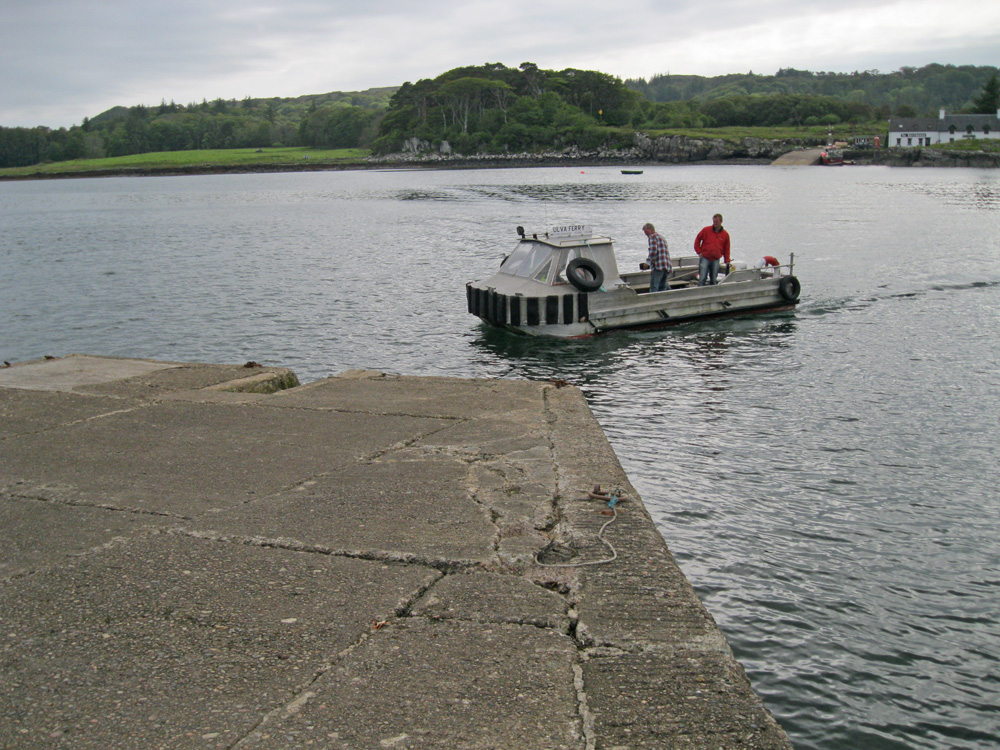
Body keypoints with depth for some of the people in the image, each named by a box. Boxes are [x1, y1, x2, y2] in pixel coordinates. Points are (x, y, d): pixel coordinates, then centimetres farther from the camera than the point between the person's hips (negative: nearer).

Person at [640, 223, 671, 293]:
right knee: (662, 288, 10)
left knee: (653, 288, -12)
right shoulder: (662, 237, 27)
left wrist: (647, 263, -8)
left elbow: (653, 252, -16)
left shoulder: (653, 236, -3)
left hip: (658, 267, -9)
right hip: (667, 267, 9)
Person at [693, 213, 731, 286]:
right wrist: (699, 252, 2)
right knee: (702, 279, -11)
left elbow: (726, 249, 13)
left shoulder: (725, 234, 7)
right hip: (704, 258, -2)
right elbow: (697, 240, 10)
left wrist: (727, 261, 10)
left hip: (716, 260, 2)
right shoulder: (706, 230, 2)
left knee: (714, 280, 5)